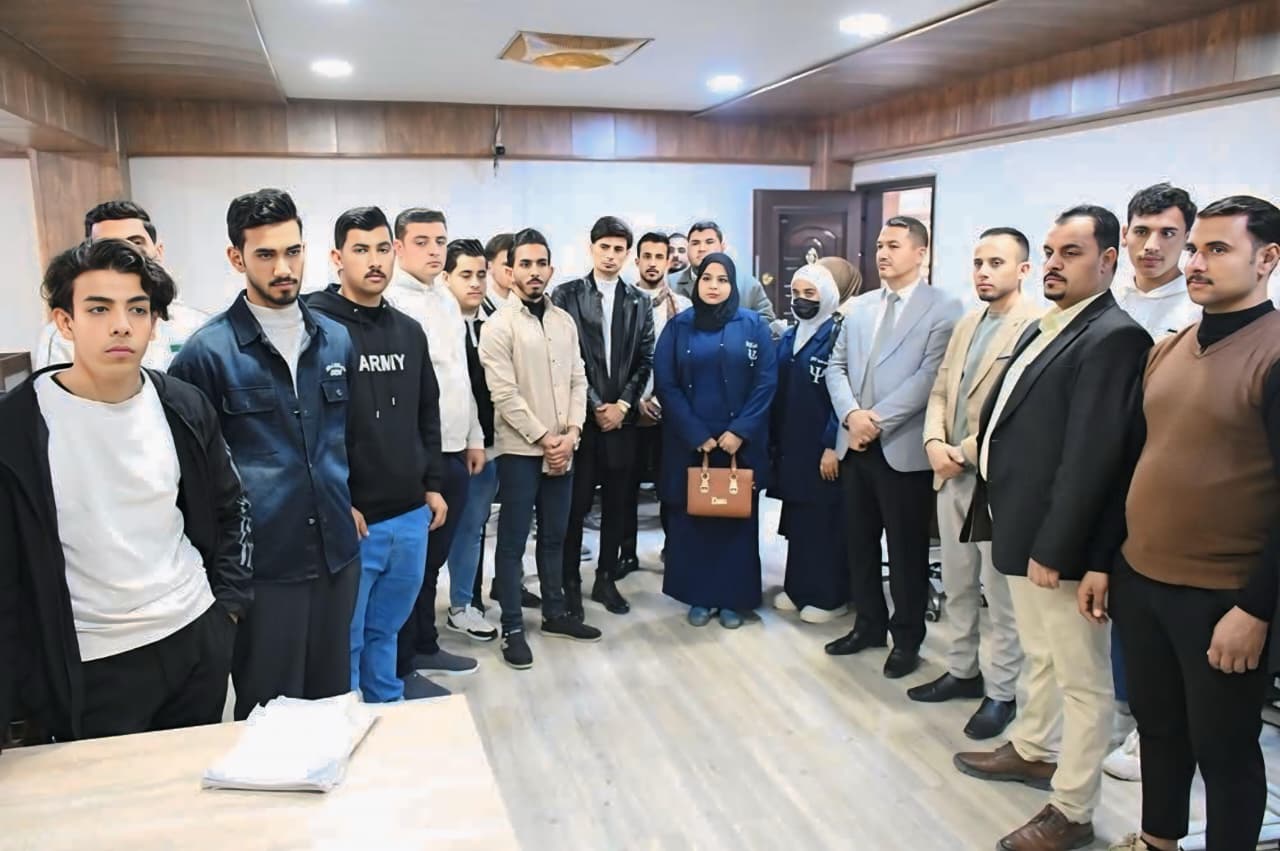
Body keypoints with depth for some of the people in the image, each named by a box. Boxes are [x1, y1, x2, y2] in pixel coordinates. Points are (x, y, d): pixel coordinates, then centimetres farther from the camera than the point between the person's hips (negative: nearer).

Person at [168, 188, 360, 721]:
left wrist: (351, 502, 11)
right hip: (261, 561, -4)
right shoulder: (207, 350, -8)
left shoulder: (336, 339, 7)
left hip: (337, 551, 5)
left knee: (332, 702, 17)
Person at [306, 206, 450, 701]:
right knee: (344, 641, 8)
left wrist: (432, 485, 14)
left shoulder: (409, 331, 12)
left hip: (410, 516, 6)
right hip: (348, 519, -6)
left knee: (385, 630, 21)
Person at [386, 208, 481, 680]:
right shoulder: (388, 301, -12)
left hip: (453, 452, 8)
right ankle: (400, 666, 17)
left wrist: (474, 437, 19)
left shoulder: (448, 300, 14)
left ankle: (424, 646, 32)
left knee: (433, 557, 18)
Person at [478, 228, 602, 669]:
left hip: (563, 447, 6)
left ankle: (555, 613, 29)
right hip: (520, 449, -5)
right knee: (513, 541, 3)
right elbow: (504, 394, -14)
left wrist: (571, 433, -5)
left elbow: (578, 381, 8)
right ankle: (512, 628, 12)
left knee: (554, 537, 16)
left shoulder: (564, 321, 9)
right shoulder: (499, 325, -9)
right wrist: (544, 439, -13)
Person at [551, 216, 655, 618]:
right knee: (575, 503, 1)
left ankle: (606, 579, 22)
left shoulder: (640, 301, 10)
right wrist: (594, 406, -8)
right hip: (581, 416, -3)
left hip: (622, 416, 3)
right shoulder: (566, 295, 0)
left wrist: (622, 405, -5)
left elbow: (645, 361, 6)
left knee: (617, 504, 9)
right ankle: (570, 582, 15)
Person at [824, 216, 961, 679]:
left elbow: (930, 377, -15)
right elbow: (836, 366, 9)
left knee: (907, 550, 6)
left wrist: (878, 419, -17)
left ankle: (907, 638, 22)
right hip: (855, 445, 6)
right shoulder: (860, 306, 13)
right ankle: (868, 624, 31)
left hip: (904, 448, -6)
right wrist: (851, 413, -9)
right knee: (860, 542, 15)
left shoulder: (943, 308, -6)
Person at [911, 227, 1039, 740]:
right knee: (957, 584, 18)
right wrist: (935, 443, -3)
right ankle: (962, 670, 34)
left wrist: (964, 454, -16)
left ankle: (1000, 691, 20)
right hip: (951, 474, 8)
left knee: (1002, 593, 5)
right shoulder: (966, 324, 13)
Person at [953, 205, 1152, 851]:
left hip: (1055, 539, -9)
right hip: (1019, 527, 9)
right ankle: (1031, 750, 44)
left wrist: (1052, 549, -21)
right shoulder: (1043, 328, 12)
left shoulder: (1113, 337, -17)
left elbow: (1089, 456, -22)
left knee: (1081, 680, 7)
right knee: (1039, 657, 26)